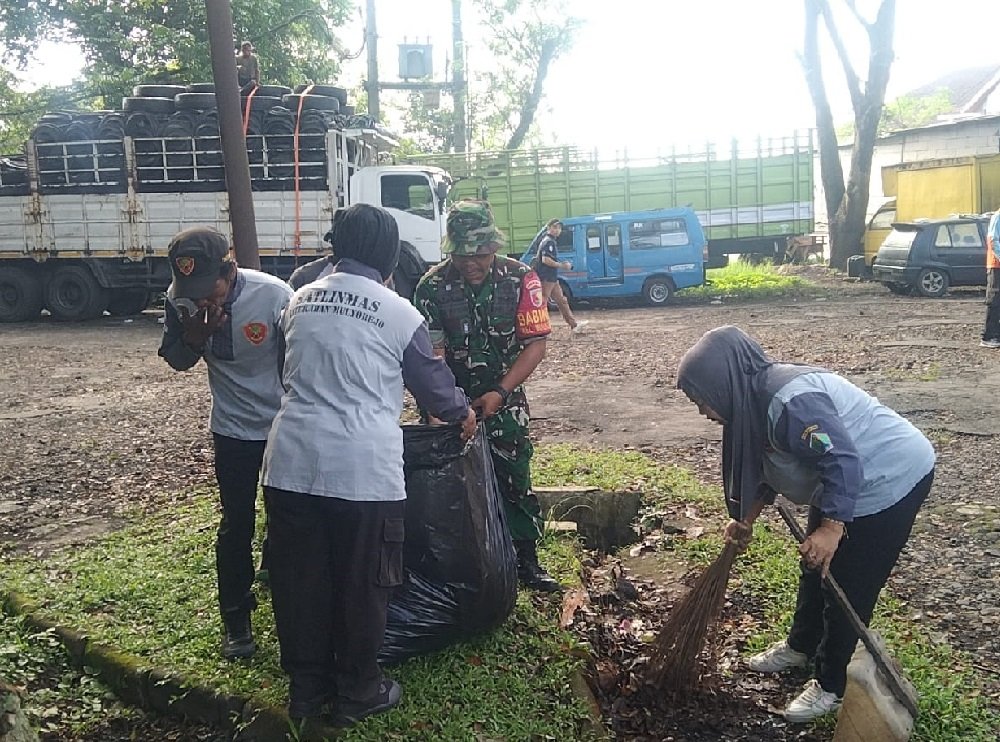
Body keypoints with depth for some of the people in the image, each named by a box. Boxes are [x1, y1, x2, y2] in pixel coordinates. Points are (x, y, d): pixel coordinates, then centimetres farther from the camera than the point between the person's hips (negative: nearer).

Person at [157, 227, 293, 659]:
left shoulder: (274, 296, -26)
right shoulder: (182, 299, -13)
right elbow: (178, 360, -1)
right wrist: (198, 329, -22)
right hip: (233, 429, 3)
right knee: (236, 525, 9)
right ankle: (236, 619, 24)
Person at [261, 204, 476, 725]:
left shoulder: (299, 300, 10)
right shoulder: (398, 313, -3)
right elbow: (433, 381, 9)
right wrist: (462, 414, 29)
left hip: (291, 462, 5)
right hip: (362, 470, -4)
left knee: (300, 581, 15)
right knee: (361, 585, 12)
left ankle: (306, 690, 31)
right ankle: (357, 693, 27)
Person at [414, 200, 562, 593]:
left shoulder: (520, 279, -12)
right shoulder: (432, 286, -12)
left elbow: (536, 343, -10)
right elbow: (433, 353, -15)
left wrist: (499, 393, -18)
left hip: (503, 400, 0)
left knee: (515, 480, 3)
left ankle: (527, 562, 18)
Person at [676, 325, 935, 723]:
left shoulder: (791, 401, -33)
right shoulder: (756, 397, -2)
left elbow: (844, 462, -32)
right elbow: (767, 466, 10)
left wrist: (831, 527, -31)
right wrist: (746, 519, 11)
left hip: (890, 481, -10)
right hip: (844, 484, 10)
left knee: (847, 585, 1)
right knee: (815, 568, 21)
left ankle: (833, 686, 18)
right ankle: (801, 645, 41)